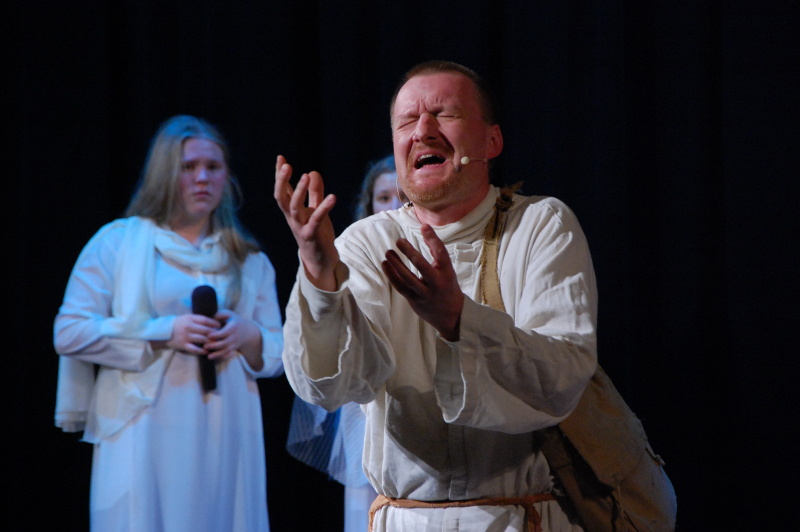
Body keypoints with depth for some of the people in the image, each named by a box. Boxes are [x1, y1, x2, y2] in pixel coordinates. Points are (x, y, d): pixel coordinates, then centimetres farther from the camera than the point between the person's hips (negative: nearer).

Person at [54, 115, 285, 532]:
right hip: (144, 437, -3)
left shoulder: (249, 260, 16)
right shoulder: (119, 242, 6)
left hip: (225, 440, 3)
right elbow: (69, 333, -2)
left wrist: (247, 335, -7)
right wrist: (162, 332, -12)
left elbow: (280, 354, 17)